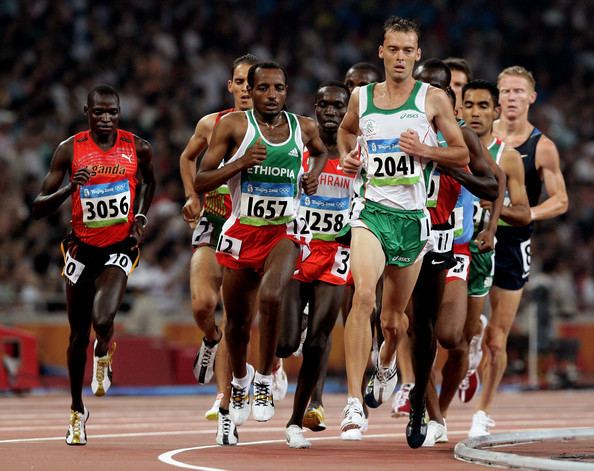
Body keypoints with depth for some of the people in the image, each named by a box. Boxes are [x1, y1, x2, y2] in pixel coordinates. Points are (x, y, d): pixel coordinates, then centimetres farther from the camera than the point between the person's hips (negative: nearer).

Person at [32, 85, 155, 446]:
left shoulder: (137, 148, -6)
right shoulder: (69, 150, -9)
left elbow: (148, 181, 19)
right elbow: (38, 209, -9)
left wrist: (141, 216, 3)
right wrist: (68, 189, -27)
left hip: (120, 248, -1)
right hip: (82, 249, 1)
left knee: (103, 319, -25)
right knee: (79, 335, 10)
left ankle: (104, 353, 13)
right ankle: (77, 409, 29)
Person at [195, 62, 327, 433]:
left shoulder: (304, 127, 2)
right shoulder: (234, 125, -7)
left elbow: (321, 151, 28)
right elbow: (200, 183, -8)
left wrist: (315, 173, 6)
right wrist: (240, 163, -22)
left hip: (285, 230, 0)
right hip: (243, 231, 0)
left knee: (271, 296, -30)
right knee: (238, 321, 13)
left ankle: (265, 380, -12)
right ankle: (240, 381, 44)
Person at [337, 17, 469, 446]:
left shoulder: (433, 99, 0)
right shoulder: (361, 97, 6)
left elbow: (462, 155, 4)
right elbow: (346, 130, 28)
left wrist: (423, 150, -13)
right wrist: (348, 155, 7)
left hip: (413, 217, 1)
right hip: (373, 212, -1)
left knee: (393, 319, 13)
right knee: (363, 294, -26)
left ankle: (386, 365, 52)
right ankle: (354, 403, -29)